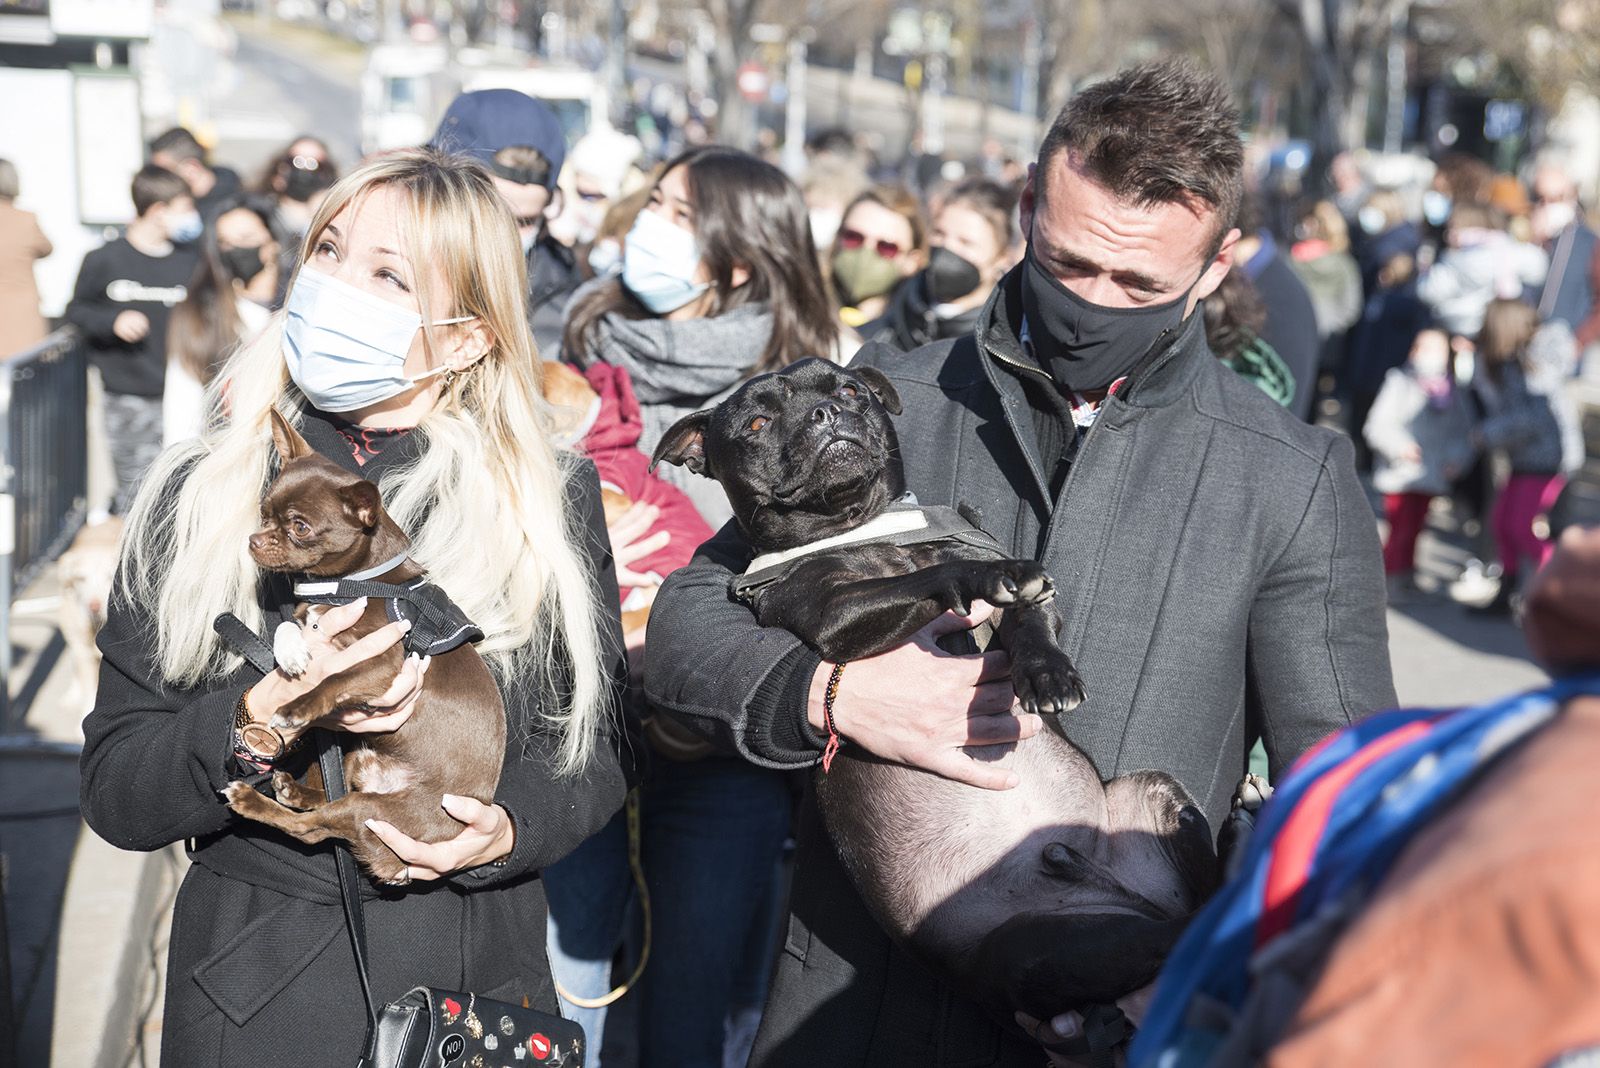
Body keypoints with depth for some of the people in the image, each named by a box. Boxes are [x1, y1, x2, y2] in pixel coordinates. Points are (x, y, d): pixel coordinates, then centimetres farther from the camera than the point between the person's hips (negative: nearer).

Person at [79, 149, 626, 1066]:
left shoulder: (552, 500, -3)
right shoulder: (201, 498, -4)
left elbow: (595, 749, 3)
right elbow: (116, 795, -6)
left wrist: (511, 828, -17)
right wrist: (264, 717, -23)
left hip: (483, 978, 0)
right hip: (257, 991, 0)